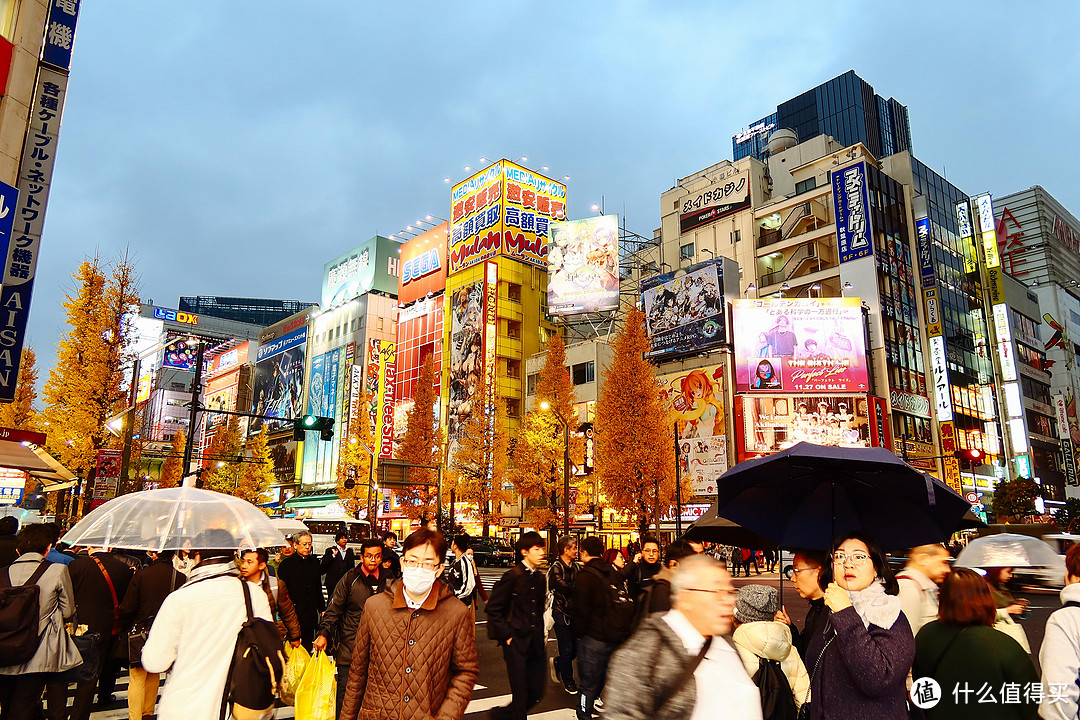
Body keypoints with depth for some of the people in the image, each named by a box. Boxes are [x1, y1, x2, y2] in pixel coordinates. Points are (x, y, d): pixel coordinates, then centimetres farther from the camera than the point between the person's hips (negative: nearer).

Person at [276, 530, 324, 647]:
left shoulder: (314, 562, 12)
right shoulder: (286, 564, -4)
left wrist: (322, 609, 17)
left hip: (311, 615, 5)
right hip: (294, 614, -5)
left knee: (307, 646, 9)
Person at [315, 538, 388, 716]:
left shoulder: (387, 580, 4)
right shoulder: (350, 579, -4)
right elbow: (334, 608, -3)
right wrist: (324, 633, -13)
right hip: (349, 646, -2)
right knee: (345, 690, 2)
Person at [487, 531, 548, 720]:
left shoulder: (540, 578, 9)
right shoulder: (513, 576, -12)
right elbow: (493, 609, -10)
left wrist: (540, 636, 12)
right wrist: (505, 635, -11)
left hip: (536, 643, 7)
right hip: (517, 643, -7)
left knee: (537, 691, 11)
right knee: (520, 694, 1)